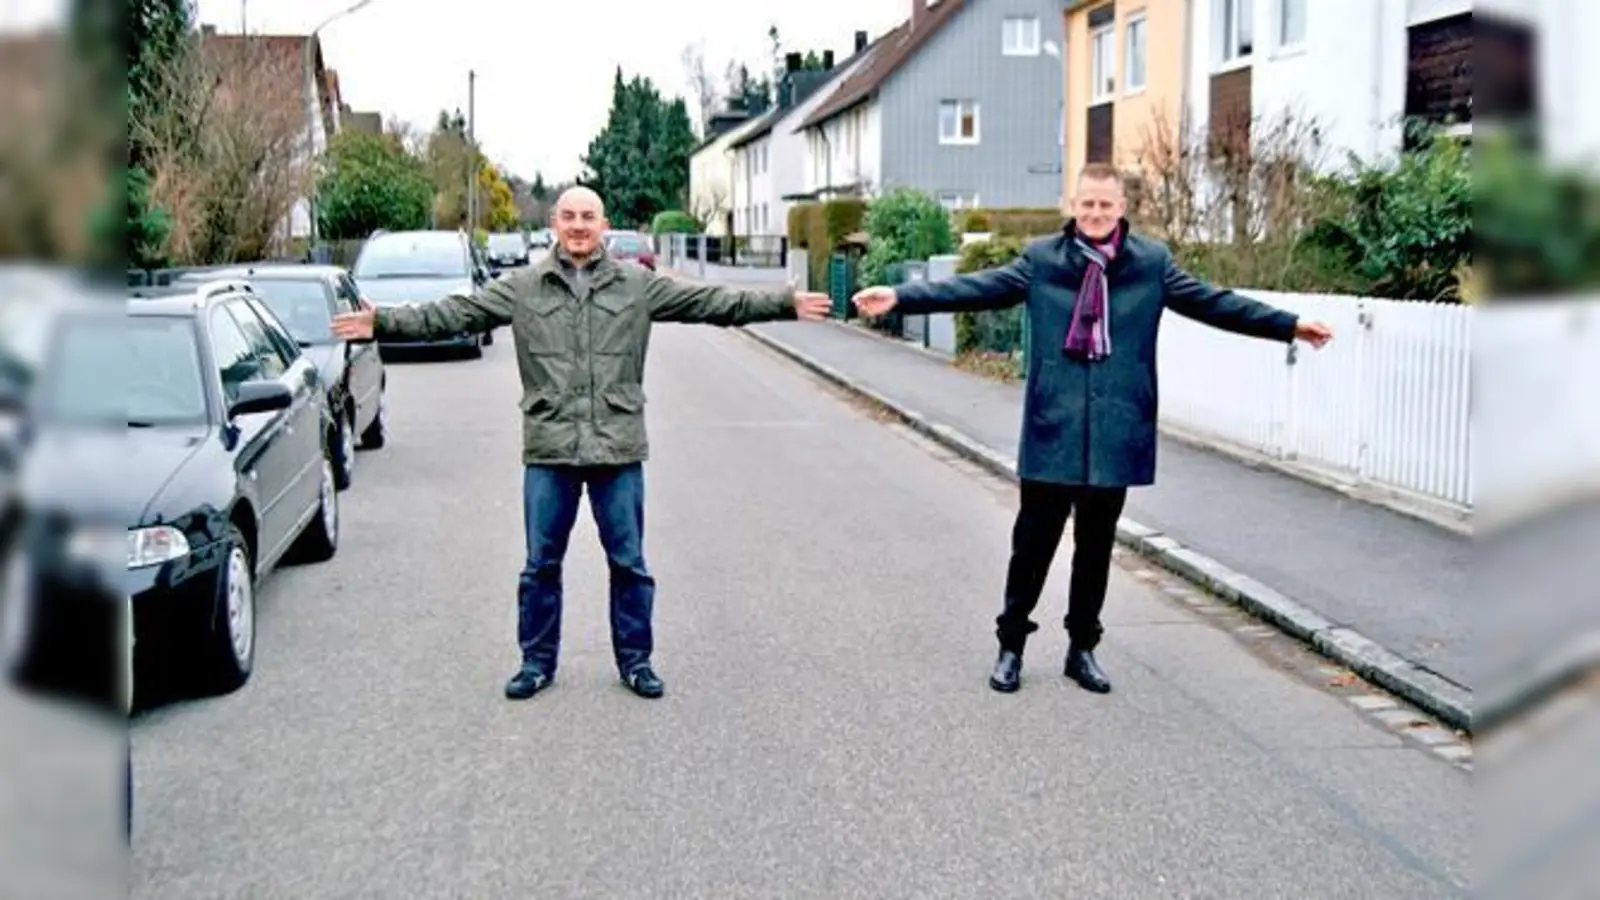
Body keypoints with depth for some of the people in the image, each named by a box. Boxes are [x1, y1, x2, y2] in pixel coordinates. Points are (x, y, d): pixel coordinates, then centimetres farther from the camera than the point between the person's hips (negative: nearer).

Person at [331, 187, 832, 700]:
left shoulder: (639, 285, 4)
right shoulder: (522, 288, 4)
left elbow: (713, 302, 2)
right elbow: (453, 314, 0)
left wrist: (786, 305, -3)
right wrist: (382, 323, -8)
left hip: (619, 447, 0)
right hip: (548, 449, 0)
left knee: (628, 562, 8)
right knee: (541, 563, 8)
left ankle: (635, 660, 22)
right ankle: (537, 661, 23)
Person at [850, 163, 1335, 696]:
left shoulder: (1151, 262, 5)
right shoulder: (1041, 259, 1)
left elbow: (1212, 302, 7)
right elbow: (974, 288, -3)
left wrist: (1290, 325, 5)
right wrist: (900, 297, -11)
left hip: (1116, 430, 1)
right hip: (1052, 427, -1)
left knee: (1096, 548, 12)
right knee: (1033, 543, 5)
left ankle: (1082, 648, 27)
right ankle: (1011, 646, 21)